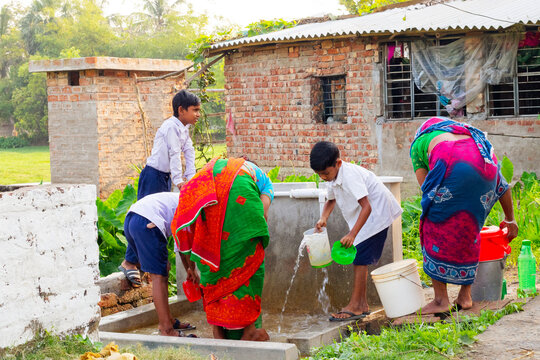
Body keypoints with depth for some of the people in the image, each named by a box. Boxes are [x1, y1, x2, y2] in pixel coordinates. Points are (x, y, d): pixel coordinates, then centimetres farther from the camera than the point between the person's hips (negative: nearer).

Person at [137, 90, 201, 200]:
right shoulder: (171, 126, -19)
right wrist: (178, 180, -26)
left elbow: (189, 151, 5)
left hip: (166, 176, 9)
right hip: (153, 175, -9)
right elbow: (174, 154, -23)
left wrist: (191, 177, -4)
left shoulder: (185, 128, 10)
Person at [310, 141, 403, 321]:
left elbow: (366, 207, -34)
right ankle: (362, 305, 15)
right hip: (364, 218, 10)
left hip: (376, 214, -10)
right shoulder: (334, 178, 1)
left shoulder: (350, 175, -29)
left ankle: (354, 306, -11)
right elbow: (331, 200, 21)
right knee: (360, 260, 9)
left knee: (360, 259, -13)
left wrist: (352, 234, -40)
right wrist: (323, 218, 2)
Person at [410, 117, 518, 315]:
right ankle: (465, 296, 23)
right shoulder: (470, 134, 42)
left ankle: (441, 300, 9)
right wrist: (510, 219, 51)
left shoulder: (418, 144, 30)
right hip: (482, 163, 5)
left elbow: (426, 188, 20)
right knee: (469, 230, 20)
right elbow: (501, 184, 42)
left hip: (452, 164, -5)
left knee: (436, 230, 9)